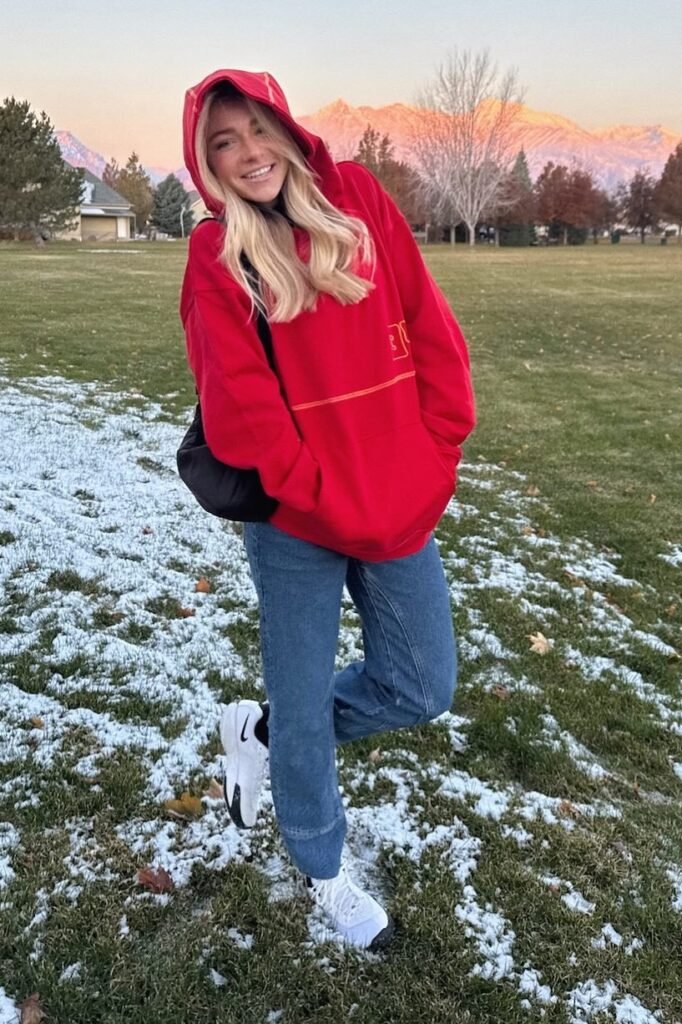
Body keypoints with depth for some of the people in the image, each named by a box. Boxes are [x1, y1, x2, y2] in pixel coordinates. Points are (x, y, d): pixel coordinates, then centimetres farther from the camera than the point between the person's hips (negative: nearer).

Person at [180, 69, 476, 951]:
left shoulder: (357, 198, 4)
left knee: (421, 690, 11)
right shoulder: (217, 255, -4)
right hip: (296, 522, -3)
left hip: (399, 504, 4)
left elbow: (429, 328, 2)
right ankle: (323, 872, 36)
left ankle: (260, 729, 35)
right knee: (305, 710, 8)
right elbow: (239, 400, -12)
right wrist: (322, 496, -15)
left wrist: (435, 452, -3)